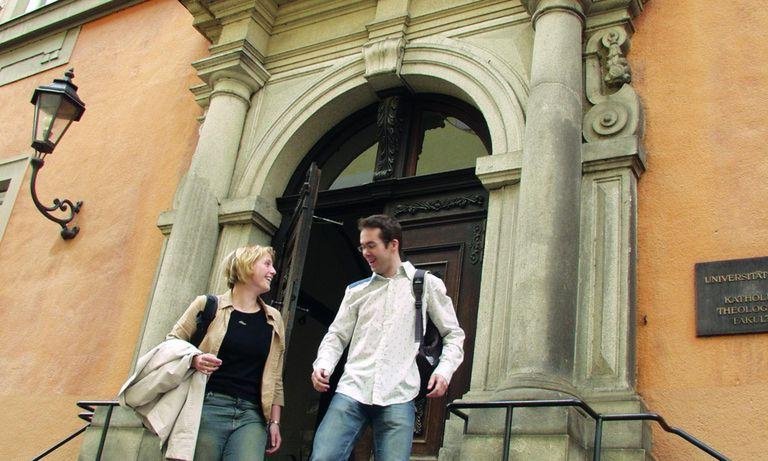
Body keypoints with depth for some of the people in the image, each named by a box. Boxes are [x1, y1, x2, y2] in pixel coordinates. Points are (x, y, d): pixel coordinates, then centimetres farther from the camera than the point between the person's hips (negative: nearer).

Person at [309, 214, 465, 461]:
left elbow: (454, 334, 13)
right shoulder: (356, 290, 17)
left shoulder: (427, 285, 10)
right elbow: (337, 335, 15)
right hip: (351, 391, 2)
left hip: (398, 396, -2)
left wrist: (444, 369, -4)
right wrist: (323, 365, -4)